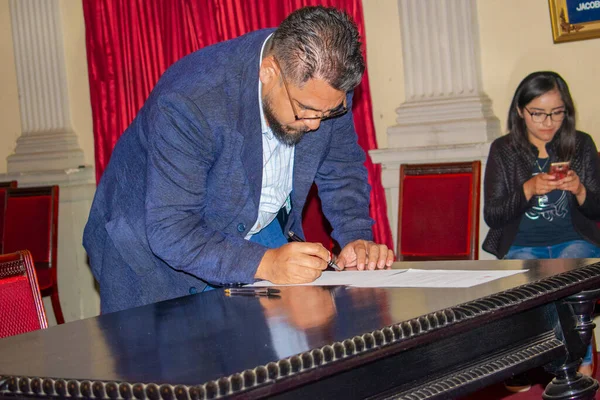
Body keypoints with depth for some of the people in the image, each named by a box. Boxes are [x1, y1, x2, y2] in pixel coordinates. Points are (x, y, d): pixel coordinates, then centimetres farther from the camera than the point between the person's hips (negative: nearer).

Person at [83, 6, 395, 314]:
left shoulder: (324, 84, -17)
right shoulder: (189, 102, -35)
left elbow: (342, 168, 1)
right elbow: (170, 231, -34)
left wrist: (356, 237, -16)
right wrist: (263, 263, -44)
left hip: (261, 229, 4)